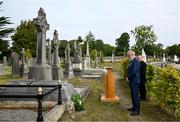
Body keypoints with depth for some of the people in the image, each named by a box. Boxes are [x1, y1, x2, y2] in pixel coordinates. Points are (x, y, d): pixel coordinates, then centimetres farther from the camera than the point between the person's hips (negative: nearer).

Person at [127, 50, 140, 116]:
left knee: (135, 96, -2)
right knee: (133, 95, 18)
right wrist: (128, 77, 5)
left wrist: (128, 77, -11)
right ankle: (134, 107, 32)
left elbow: (133, 72, -23)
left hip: (135, 81, -9)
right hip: (131, 81, 9)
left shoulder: (136, 61, -17)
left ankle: (137, 111, 6)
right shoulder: (131, 61, 11)